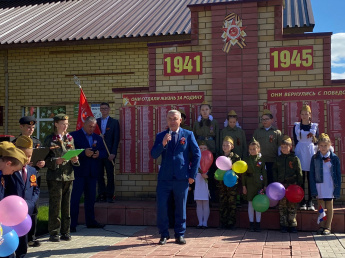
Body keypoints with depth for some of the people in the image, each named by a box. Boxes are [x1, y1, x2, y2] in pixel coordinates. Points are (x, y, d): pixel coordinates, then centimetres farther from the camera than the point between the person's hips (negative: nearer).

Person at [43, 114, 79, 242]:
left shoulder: (70, 138, 13)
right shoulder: (49, 139, 0)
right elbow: (46, 159, -3)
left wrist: (75, 160, -5)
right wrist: (55, 161, -20)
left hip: (68, 175, 4)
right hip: (55, 176, -4)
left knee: (67, 205, 8)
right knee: (55, 206, -2)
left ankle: (65, 232, 17)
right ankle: (54, 233, 8)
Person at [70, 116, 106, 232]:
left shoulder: (98, 138, 17)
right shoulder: (74, 135, 0)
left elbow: (104, 152, 13)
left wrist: (98, 154, -9)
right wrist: (84, 153, -22)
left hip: (93, 173, 5)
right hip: (79, 172, -5)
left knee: (90, 198, 12)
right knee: (75, 198, -3)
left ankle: (90, 221, 22)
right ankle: (72, 224, 1)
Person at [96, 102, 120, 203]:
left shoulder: (114, 122, 5)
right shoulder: (96, 121, 13)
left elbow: (116, 138, -1)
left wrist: (113, 153, -9)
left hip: (109, 152, -2)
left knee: (110, 175, -1)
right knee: (99, 175, 4)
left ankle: (109, 196, 5)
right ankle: (102, 195, 12)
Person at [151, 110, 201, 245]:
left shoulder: (188, 135, 4)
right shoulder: (160, 136, 8)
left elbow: (197, 154, 4)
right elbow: (153, 155, -1)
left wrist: (192, 174, -1)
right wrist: (162, 144, -20)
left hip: (182, 178, -1)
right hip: (164, 177, 1)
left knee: (181, 207, 7)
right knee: (161, 206, -1)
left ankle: (180, 234, 21)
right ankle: (164, 234, 15)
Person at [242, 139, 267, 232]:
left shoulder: (261, 160, 2)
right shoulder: (246, 160, 4)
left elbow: (264, 173, 4)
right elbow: (243, 173, 4)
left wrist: (265, 185, 1)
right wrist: (244, 186, 1)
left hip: (259, 184, 0)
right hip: (250, 185, 0)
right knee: (250, 204, 4)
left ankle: (258, 224, 12)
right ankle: (251, 223, 12)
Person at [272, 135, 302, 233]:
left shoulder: (295, 159, 0)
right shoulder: (279, 159, 9)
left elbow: (299, 172, 2)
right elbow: (274, 170, 15)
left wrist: (298, 184, -5)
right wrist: (276, 182, 6)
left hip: (292, 185, -2)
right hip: (281, 185, 3)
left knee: (292, 206, 1)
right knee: (282, 205, 4)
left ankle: (293, 225, 9)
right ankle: (283, 225, 11)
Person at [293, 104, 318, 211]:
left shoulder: (315, 126, 8)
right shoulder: (296, 126, 7)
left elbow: (317, 142, 7)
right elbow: (295, 141, 9)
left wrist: (313, 137, -13)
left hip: (311, 152, 0)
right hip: (300, 153, 0)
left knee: (311, 178, 0)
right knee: (301, 178, -1)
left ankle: (310, 202, 6)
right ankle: (302, 202, 4)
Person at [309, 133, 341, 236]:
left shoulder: (334, 158, -1)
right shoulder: (315, 158, 1)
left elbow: (338, 174, 1)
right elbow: (312, 175, 2)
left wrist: (337, 189, -4)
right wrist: (313, 189, -5)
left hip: (330, 186, -1)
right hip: (319, 186, 1)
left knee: (329, 207, 6)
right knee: (321, 207, 6)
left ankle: (328, 226, 17)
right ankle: (321, 226, 18)